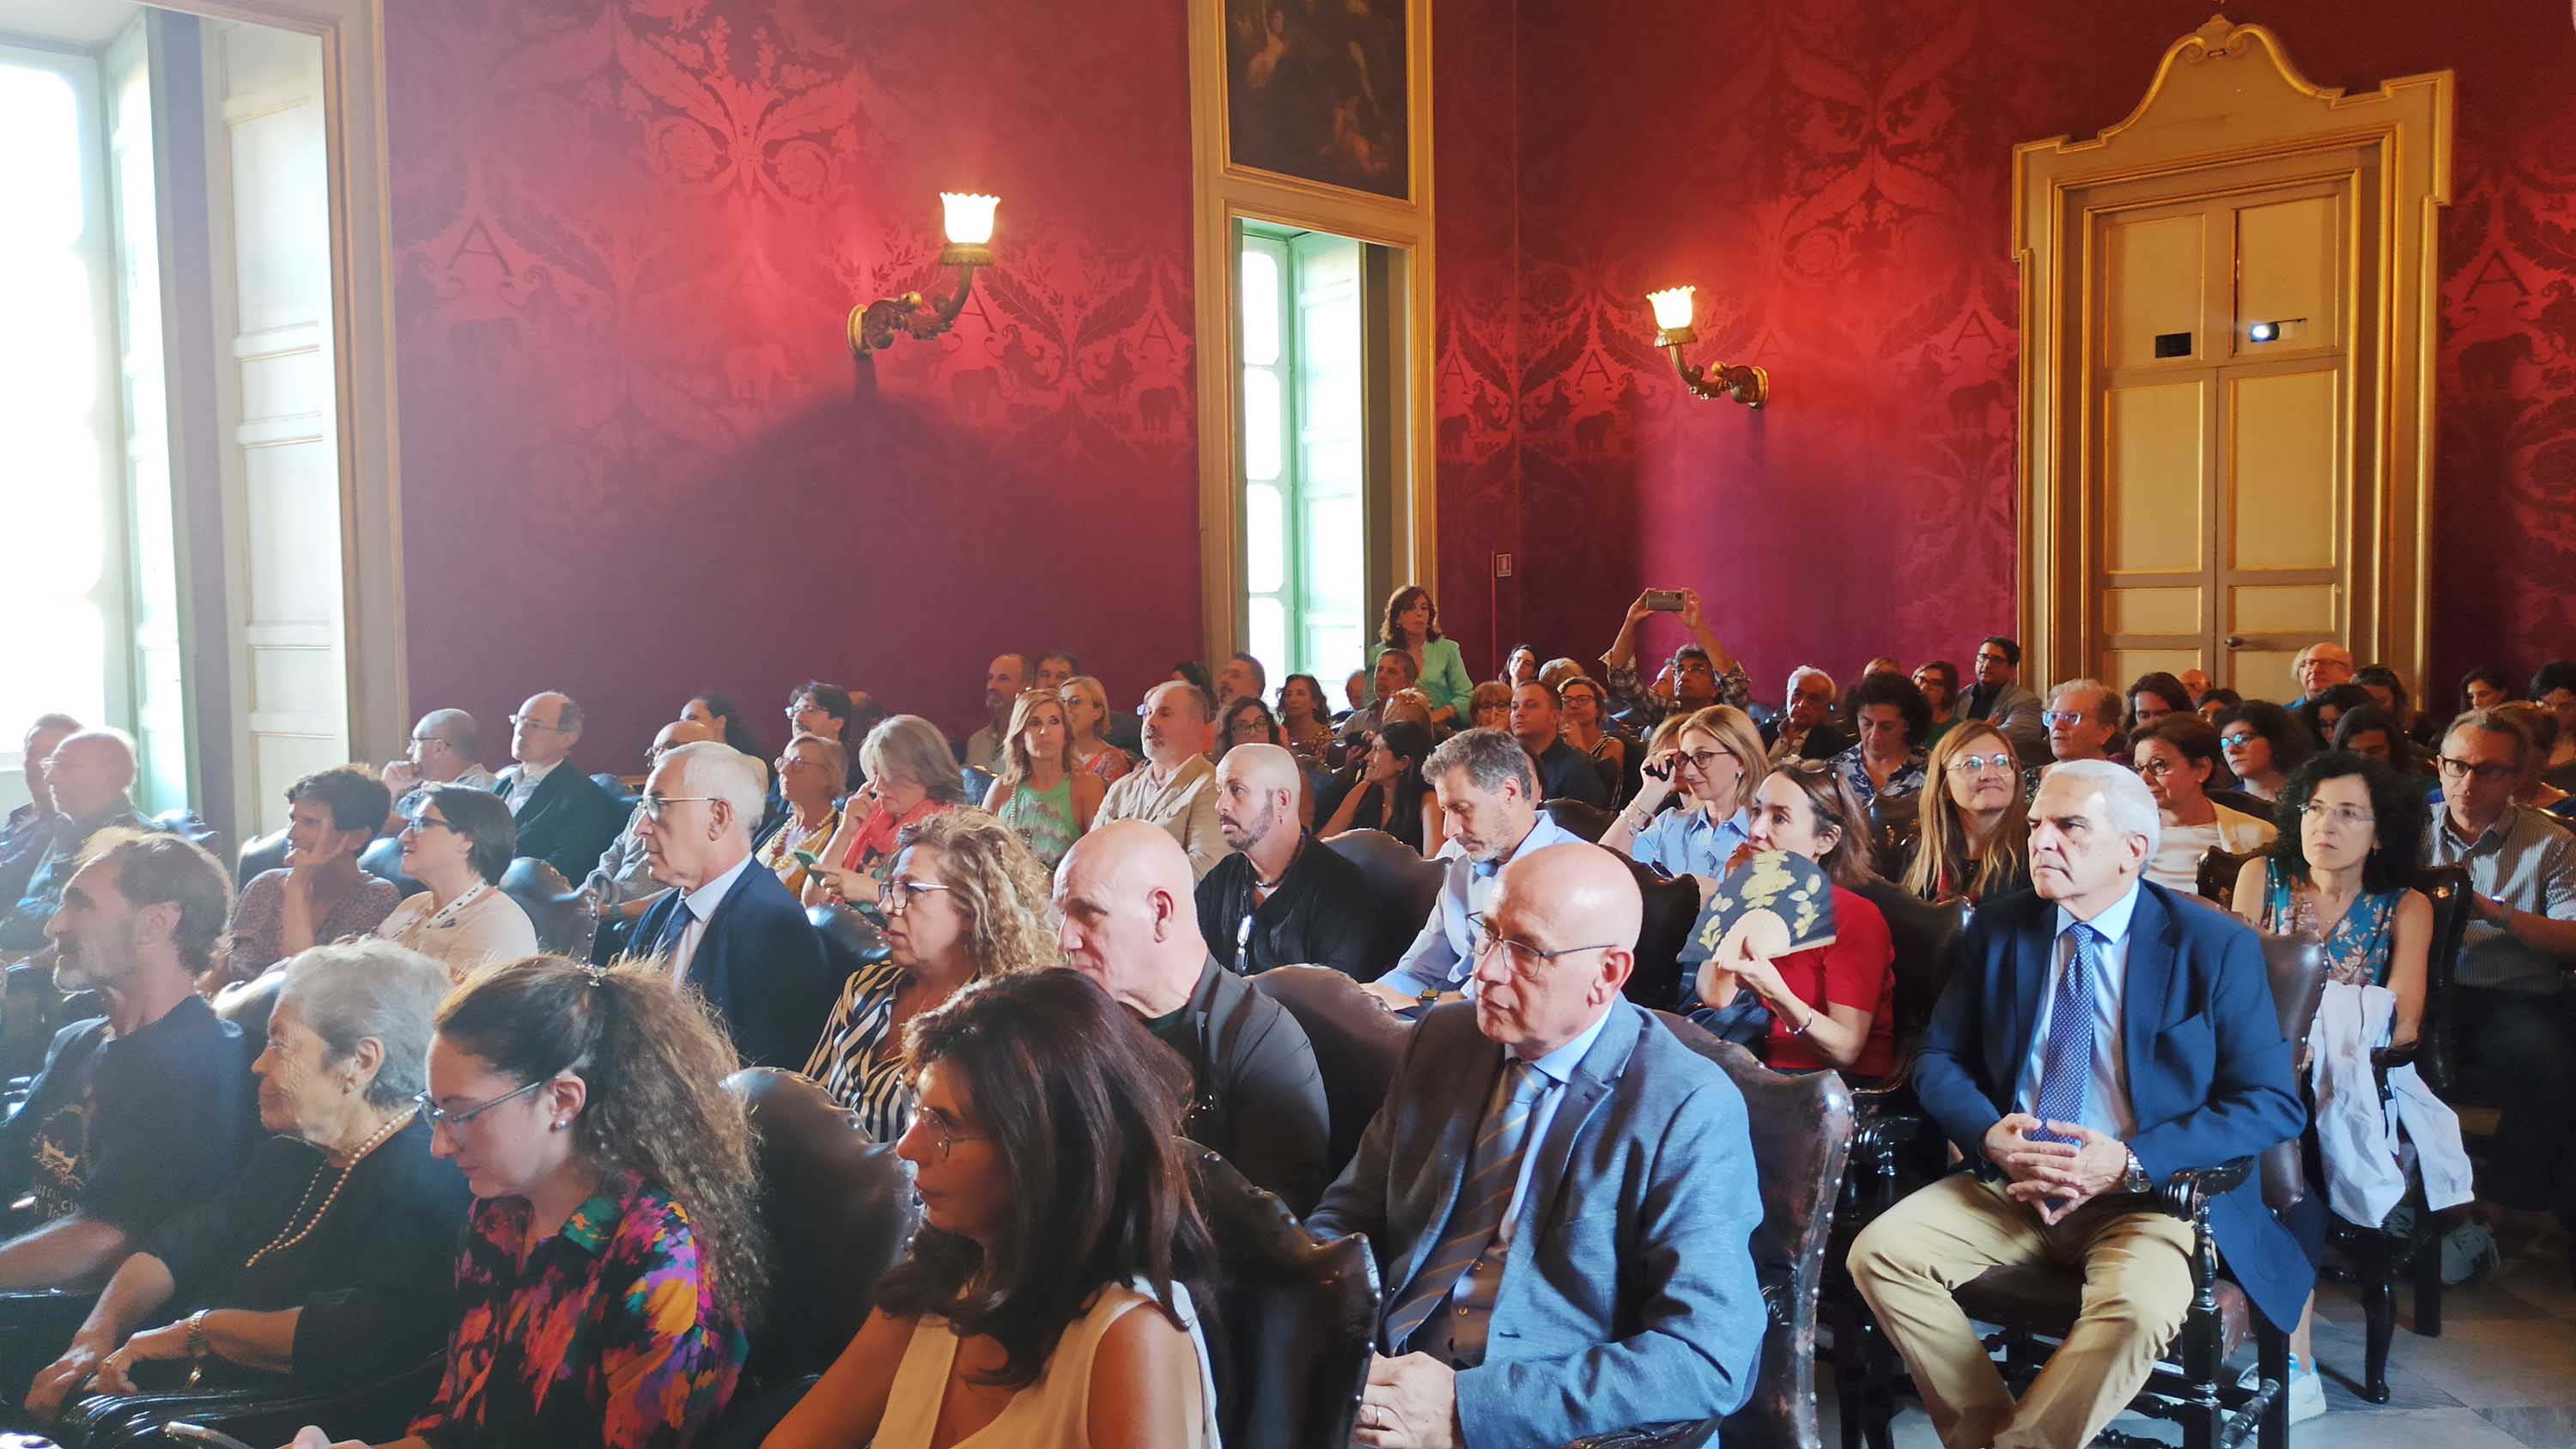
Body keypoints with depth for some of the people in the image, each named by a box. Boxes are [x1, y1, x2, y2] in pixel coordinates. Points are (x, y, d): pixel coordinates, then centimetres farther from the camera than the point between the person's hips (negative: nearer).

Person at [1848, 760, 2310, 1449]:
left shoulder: (2217, 948, -4)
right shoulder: (1997, 928, 5)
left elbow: (2274, 1104, -7)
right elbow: (1938, 1061, 8)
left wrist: (2131, 1161, -21)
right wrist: (1989, 1136, -15)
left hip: (2153, 1193, -3)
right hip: (2009, 1185, 4)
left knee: (2139, 1304, -34)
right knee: (1879, 1251, -19)